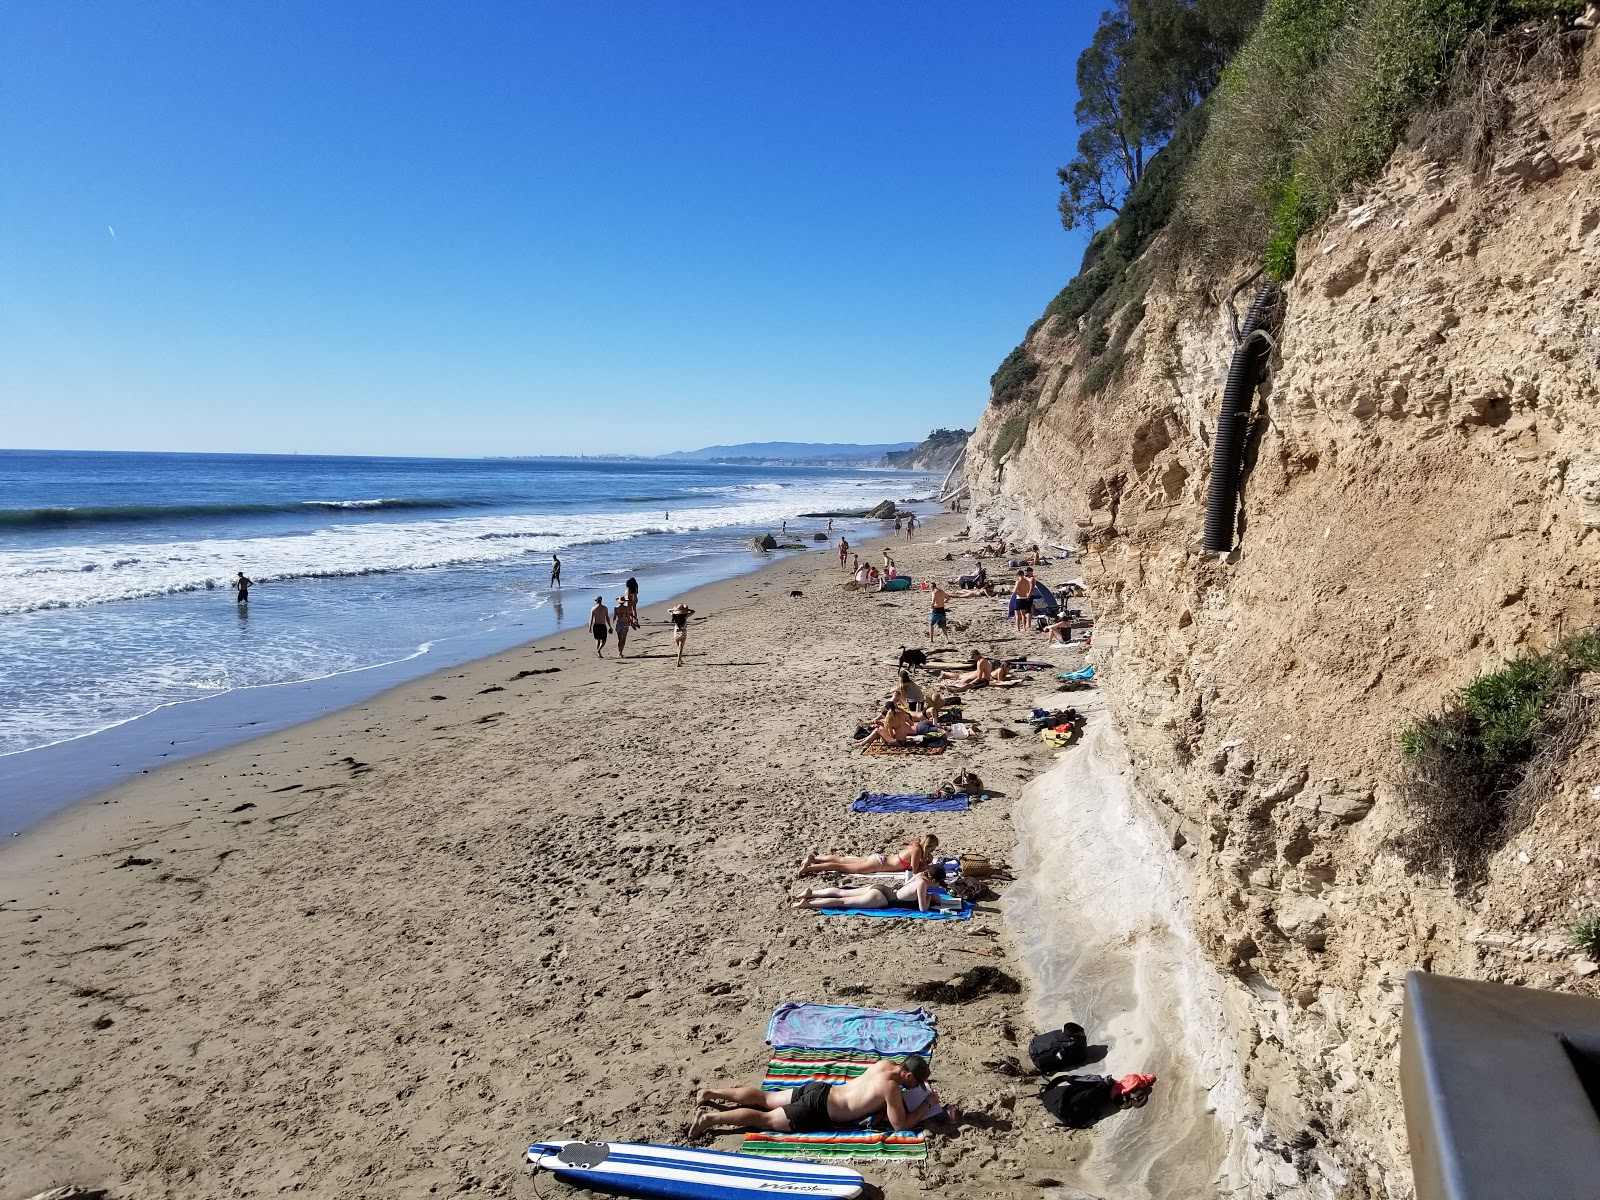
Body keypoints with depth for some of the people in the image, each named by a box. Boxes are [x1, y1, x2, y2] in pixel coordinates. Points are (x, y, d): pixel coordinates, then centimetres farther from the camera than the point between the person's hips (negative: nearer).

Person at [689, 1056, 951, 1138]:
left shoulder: (886, 1064, 5)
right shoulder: (891, 1087, -20)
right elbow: (901, 1124, -14)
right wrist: (928, 1104, -3)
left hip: (817, 1090, 8)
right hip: (817, 1111, -8)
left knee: (764, 1098, 15)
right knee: (764, 1119, -3)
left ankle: (709, 1093, 19)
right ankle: (711, 1118, -5)